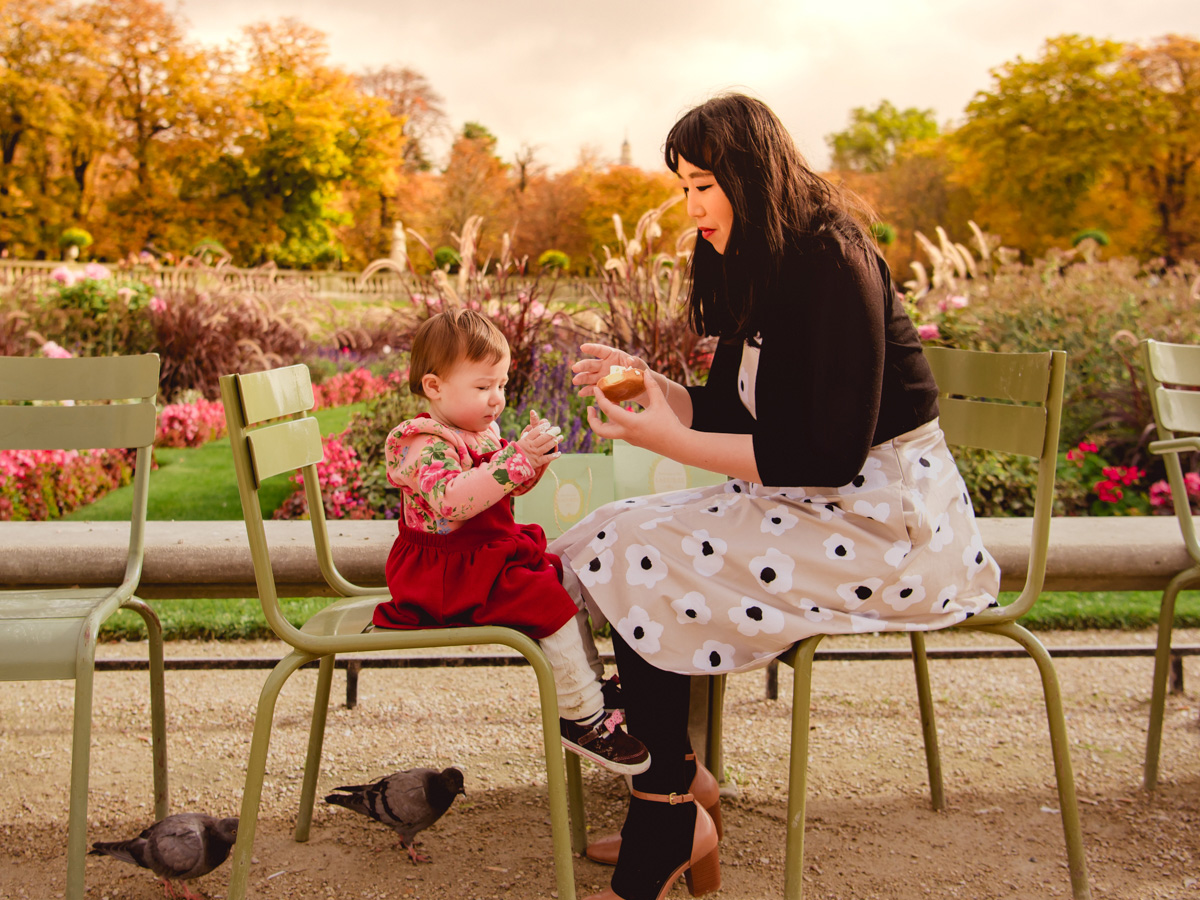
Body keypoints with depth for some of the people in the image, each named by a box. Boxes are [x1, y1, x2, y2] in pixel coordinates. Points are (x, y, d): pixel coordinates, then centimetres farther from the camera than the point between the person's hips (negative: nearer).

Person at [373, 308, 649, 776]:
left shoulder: (483, 432, 10)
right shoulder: (426, 445, -21)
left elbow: (512, 487, 21)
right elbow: (453, 499, -39)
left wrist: (535, 454, -1)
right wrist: (517, 457, -40)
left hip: (491, 556, 11)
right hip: (449, 572, -11)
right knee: (550, 601, -21)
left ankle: (588, 684, 22)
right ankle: (581, 716, -11)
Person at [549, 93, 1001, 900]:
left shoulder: (832, 264, -18)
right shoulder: (761, 270, 12)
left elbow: (828, 455, -24)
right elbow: (726, 413, 16)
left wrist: (667, 438, -24)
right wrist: (644, 380, 1)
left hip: (883, 518, -10)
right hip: (808, 502, 10)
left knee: (643, 565, -18)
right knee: (608, 539, 2)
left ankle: (671, 820, 2)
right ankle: (679, 803, 6)